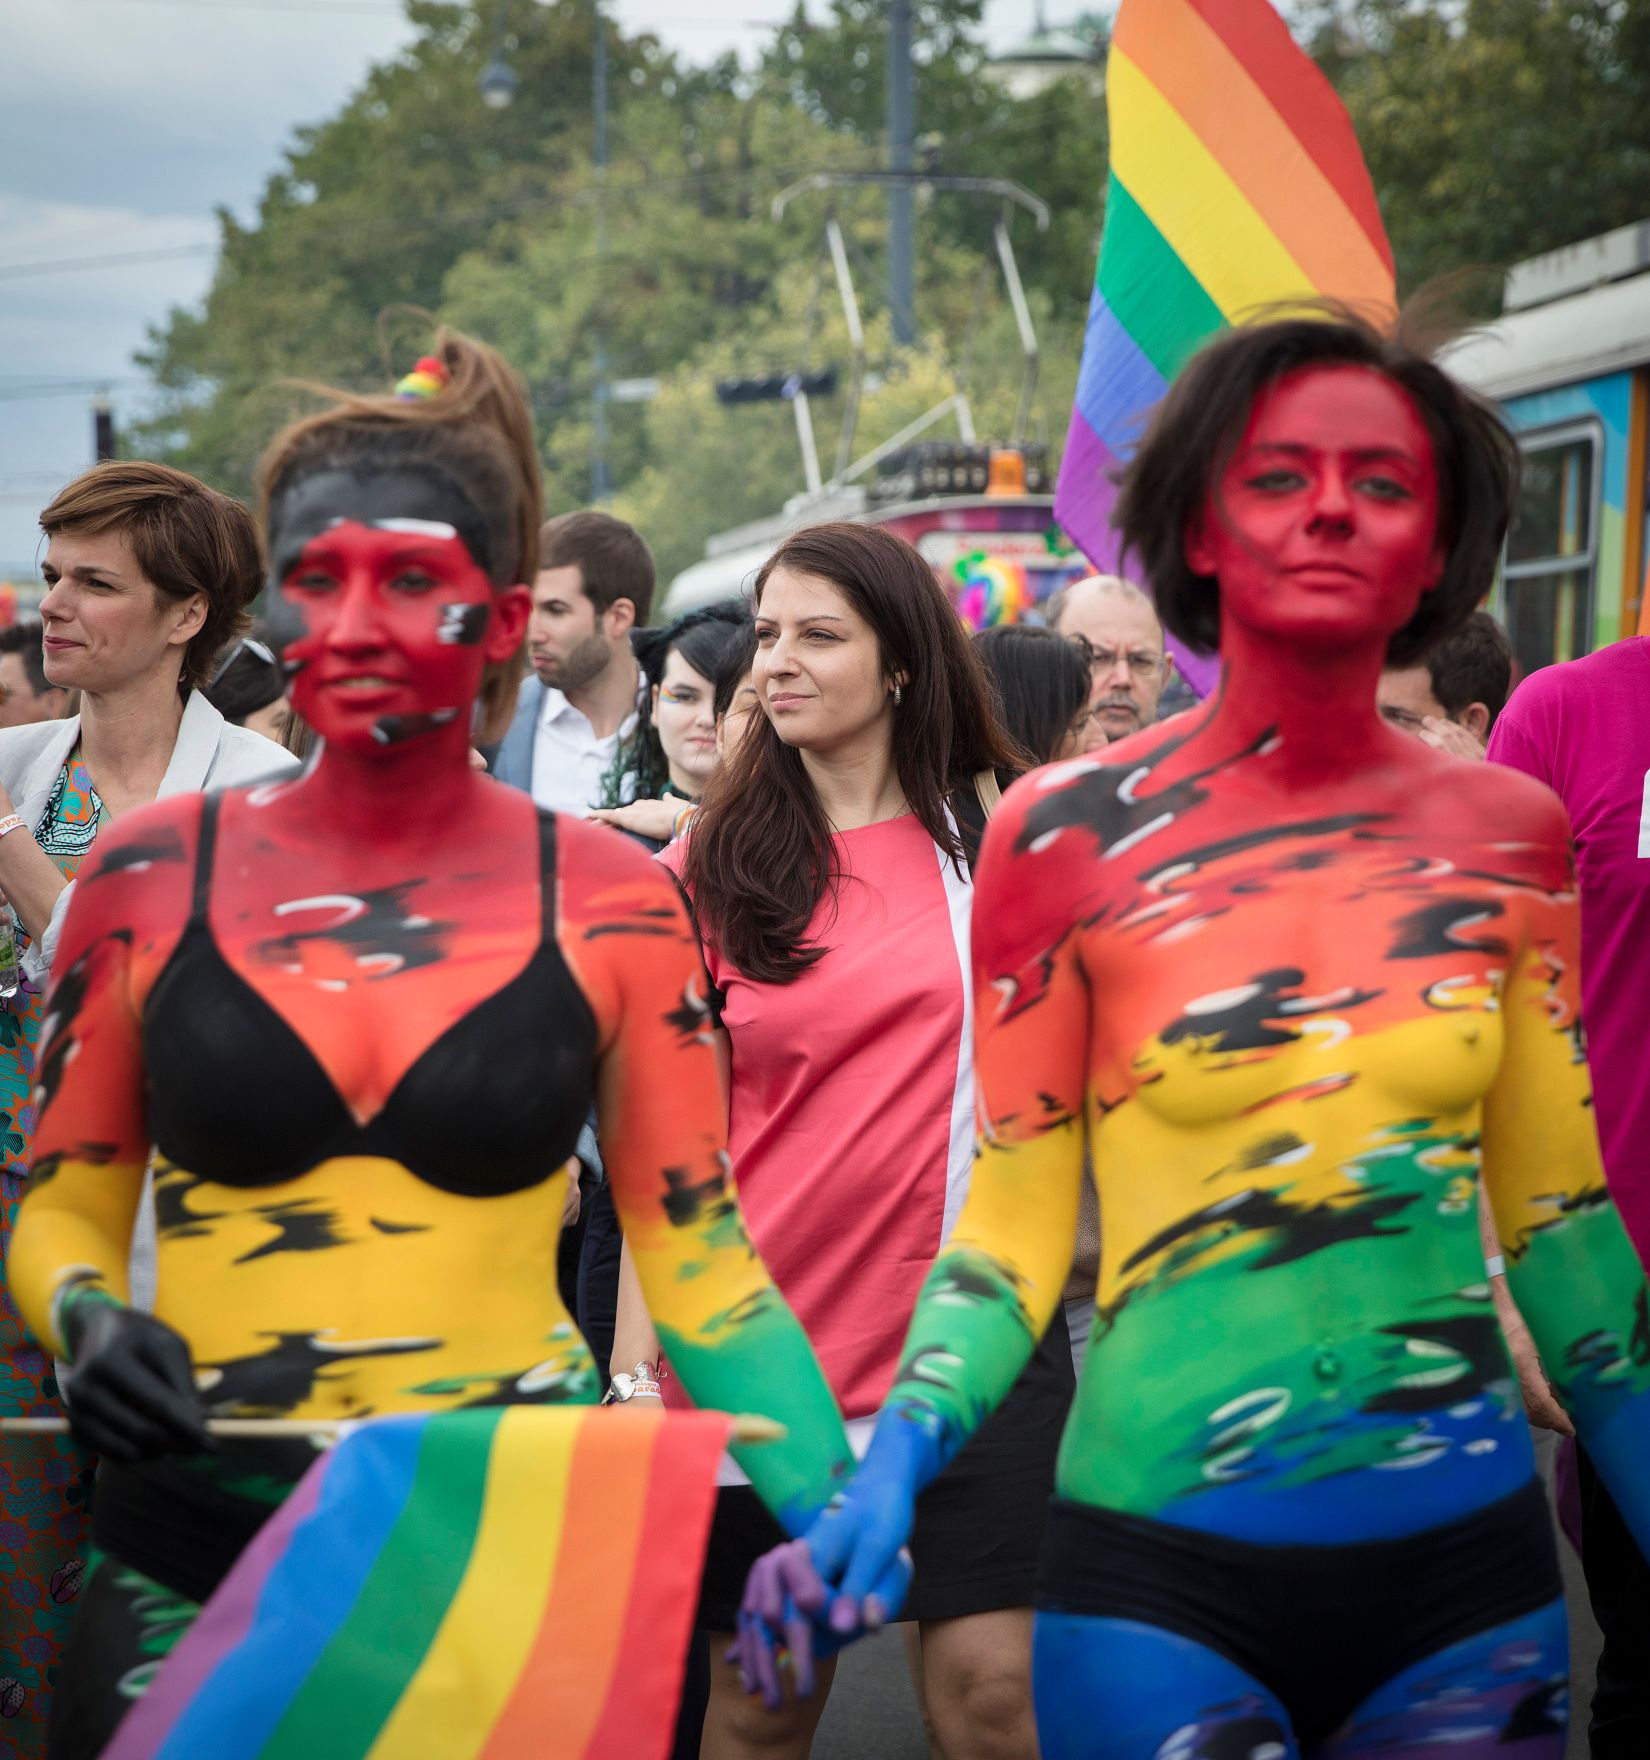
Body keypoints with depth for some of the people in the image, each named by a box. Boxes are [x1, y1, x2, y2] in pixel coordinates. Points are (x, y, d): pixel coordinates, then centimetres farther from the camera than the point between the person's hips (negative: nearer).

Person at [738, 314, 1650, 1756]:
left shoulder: (1509, 834, 1)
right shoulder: (1068, 836, -6)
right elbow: (1010, 1232, -3)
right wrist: (888, 1469, -18)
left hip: (1470, 1579, 3)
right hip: (1160, 1578, -2)